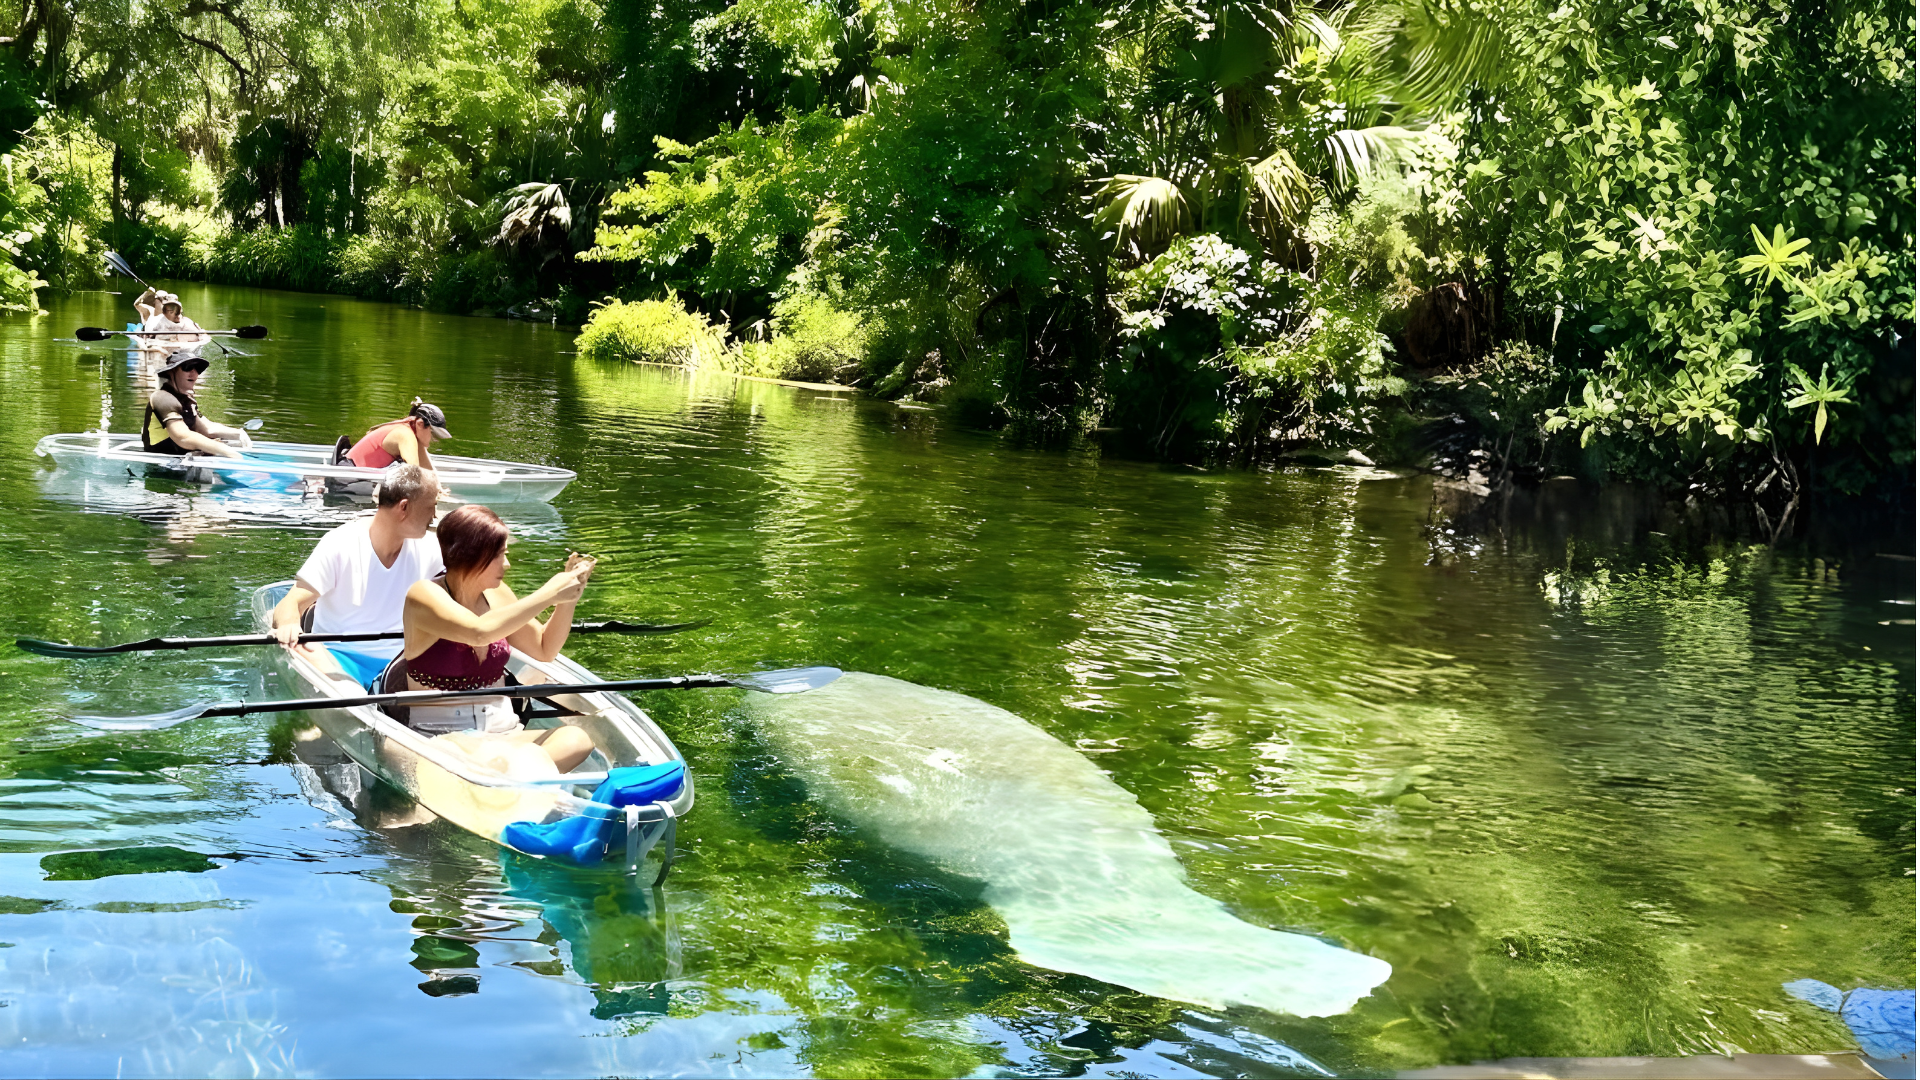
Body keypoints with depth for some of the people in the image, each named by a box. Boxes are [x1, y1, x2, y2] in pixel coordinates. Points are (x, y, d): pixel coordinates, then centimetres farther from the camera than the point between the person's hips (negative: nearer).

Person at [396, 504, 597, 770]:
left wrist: (567, 599, 4)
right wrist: (548, 595, -24)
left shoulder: (496, 593, 9)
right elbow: (479, 632, -30)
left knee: (575, 740, -27)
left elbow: (545, 649, 21)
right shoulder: (425, 595, -10)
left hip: (502, 732, 7)